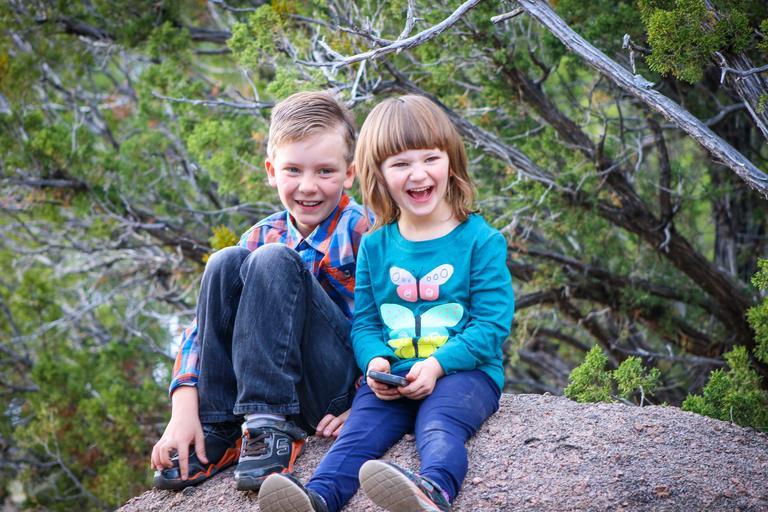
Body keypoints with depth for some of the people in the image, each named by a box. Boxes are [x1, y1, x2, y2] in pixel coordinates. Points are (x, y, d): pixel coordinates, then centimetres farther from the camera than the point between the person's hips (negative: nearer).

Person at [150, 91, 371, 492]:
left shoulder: (365, 233, -7)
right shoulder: (264, 237, 8)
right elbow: (206, 324, 3)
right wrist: (184, 409, -11)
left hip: (345, 385, -5)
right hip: (278, 380, 6)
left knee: (274, 261, -23)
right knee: (227, 263, -13)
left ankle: (270, 427, -24)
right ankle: (217, 433, -12)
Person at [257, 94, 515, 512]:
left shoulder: (481, 241, 2)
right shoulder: (374, 247, 14)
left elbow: (491, 325, -3)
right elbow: (363, 323, 14)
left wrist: (437, 364, -17)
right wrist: (376, 361, -9)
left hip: (463, 372, -3)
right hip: (394, 378, 4)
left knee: (439, 422, -34)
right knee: (361, 425, -24)